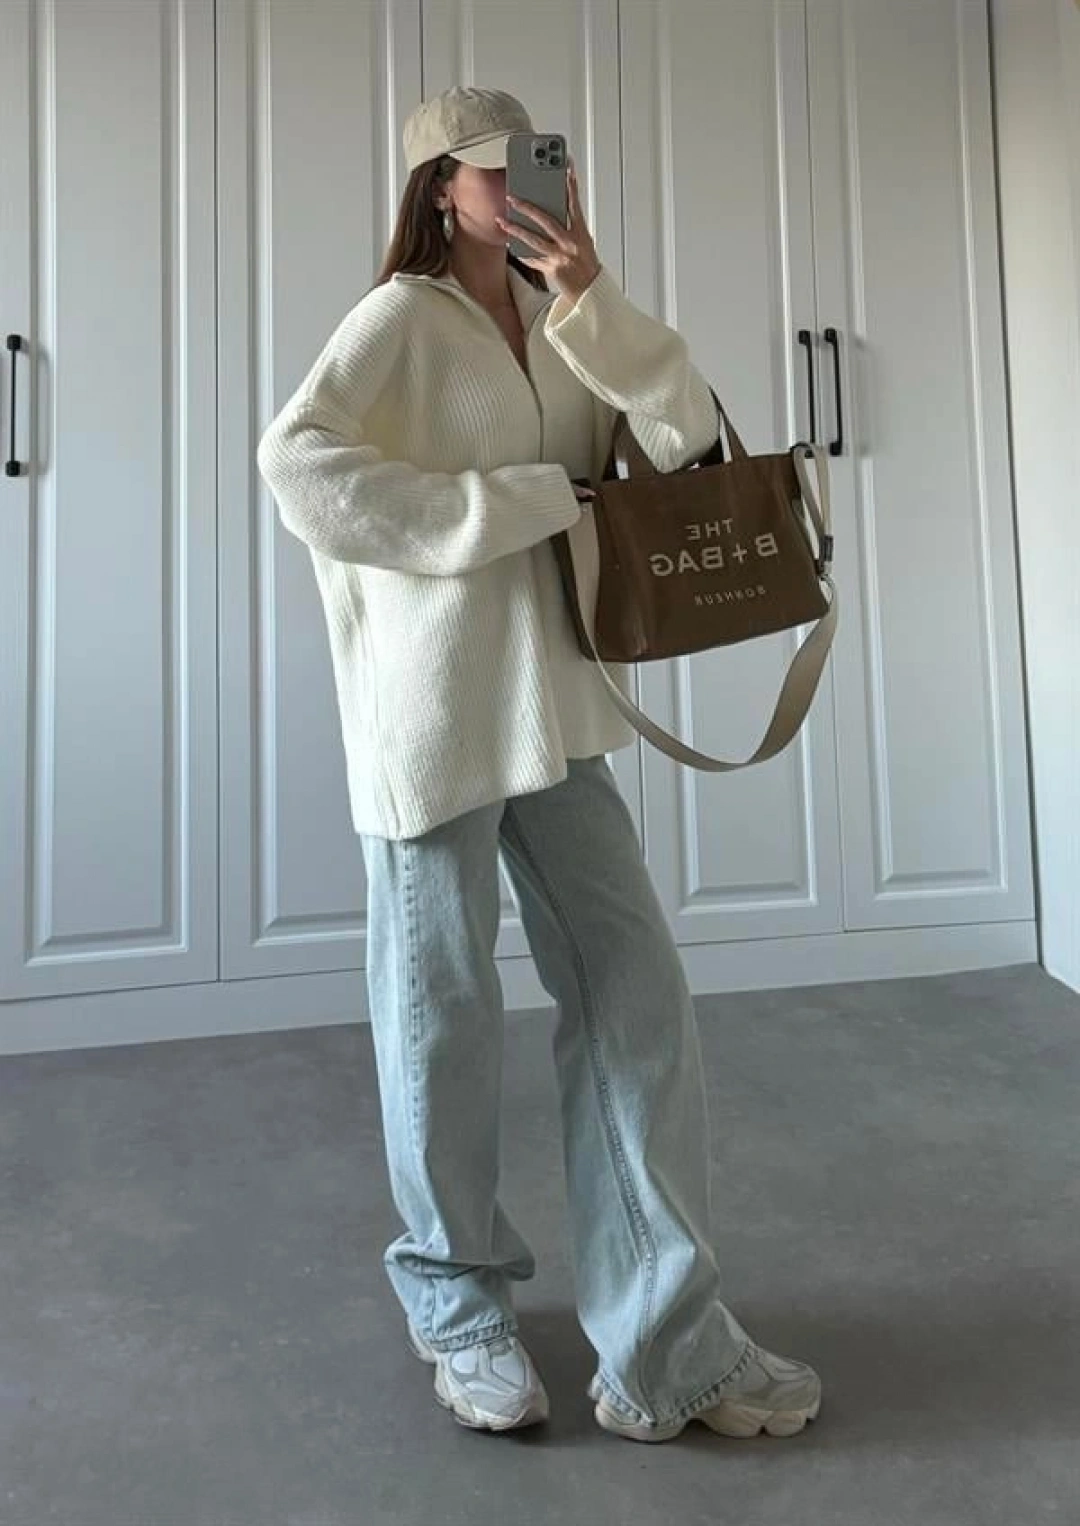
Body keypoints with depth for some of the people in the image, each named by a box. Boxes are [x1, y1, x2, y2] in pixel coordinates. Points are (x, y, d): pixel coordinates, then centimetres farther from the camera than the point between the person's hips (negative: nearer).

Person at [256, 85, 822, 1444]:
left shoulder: (557, 322, 17)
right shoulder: (400, 318, -1)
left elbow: (687, 434, 5)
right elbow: (299, 465, -18)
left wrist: (591, 299, -6)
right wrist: (526, 502, -16)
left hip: (554, 702, 6)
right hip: (431, 712, -6)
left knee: (636, 999, 3)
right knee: (444, 1014, 6)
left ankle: (664, 1343, 18)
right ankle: (455, 1307, 32)